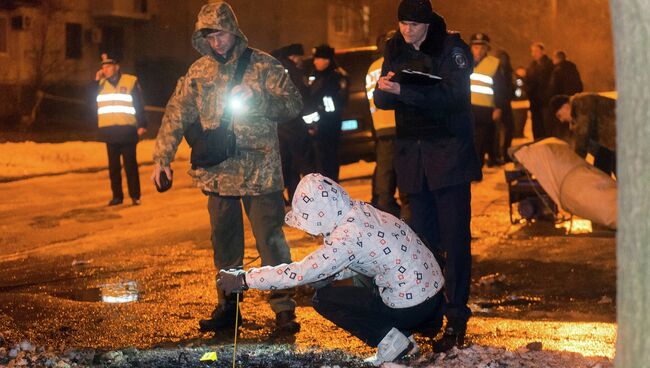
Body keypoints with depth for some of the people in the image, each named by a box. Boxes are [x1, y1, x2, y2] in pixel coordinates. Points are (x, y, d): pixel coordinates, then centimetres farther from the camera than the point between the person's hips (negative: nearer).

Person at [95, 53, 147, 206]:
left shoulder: (131, 81, -1)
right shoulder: (101, 84, 12)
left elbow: (139, 105, -1)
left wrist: (142, 125, -6)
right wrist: (96, 81, 0)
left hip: (127, 131, -4)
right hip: (109, 132, 4)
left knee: (130, 165, -1)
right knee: (113, 166, 7)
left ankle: (135, 196, 4)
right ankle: (117, 196, 13)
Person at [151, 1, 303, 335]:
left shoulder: (262, 65, -1)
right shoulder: (198, 72, 8)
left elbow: (294, 104, -5)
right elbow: (176, 116, 10)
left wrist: (257, 100, -21)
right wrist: (162, 158, 3)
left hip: (260, 171, -4)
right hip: (218, 173, 4)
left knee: (271, 240, -5)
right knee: (225, 243, 11)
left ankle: (284, 309, 3)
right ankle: (227, 307, 22)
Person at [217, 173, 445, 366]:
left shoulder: (349, 235, -22)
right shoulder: (360, 211, 4)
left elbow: (300, 273, -21)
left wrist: (243, 280, -15)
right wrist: (327, 277, 3)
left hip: (411, 308, -8)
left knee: (322, 298, 1)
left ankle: (390, 340, -2)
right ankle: (403, 334, 15)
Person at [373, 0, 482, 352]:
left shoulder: (451, 47, -6)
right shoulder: (395, 50, 10)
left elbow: (453, 96, -20)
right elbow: (383, 101, 9)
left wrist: (403, 91, -29)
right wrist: (383, 89, -15)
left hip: (449, 155, -5)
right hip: (413, 158, 5)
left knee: (455, 239, -7)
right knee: (423, 239, 7)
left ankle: (456, 319, -5)